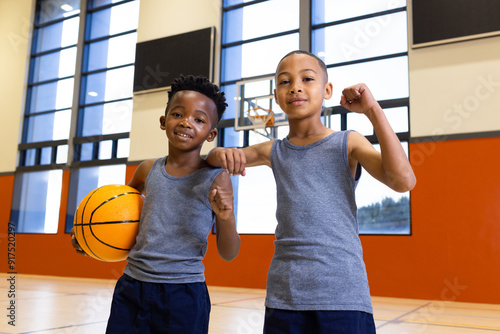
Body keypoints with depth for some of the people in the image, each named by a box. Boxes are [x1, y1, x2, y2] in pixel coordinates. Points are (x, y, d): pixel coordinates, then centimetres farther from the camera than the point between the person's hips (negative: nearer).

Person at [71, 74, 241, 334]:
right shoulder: (148, 170, 2)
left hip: (183, 294, -3)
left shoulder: (216, 179, -7)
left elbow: (228, 254, -5)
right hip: (132, 287, 3)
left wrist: (226, 218, -24)